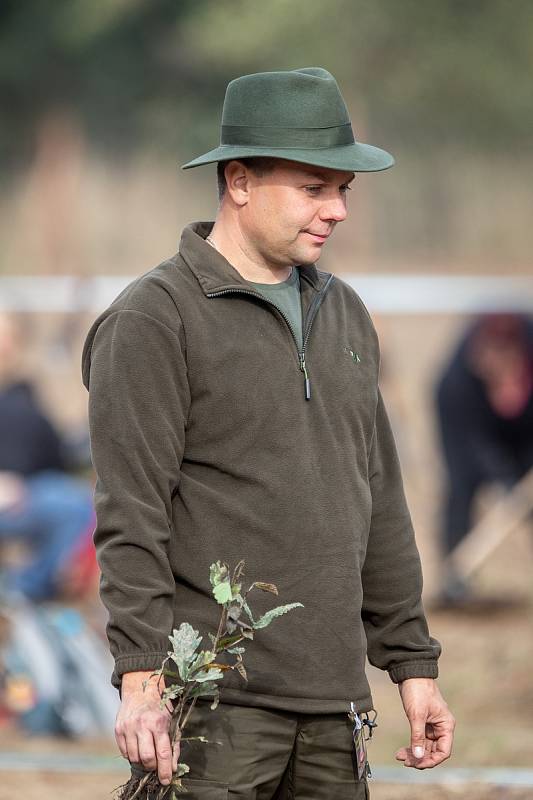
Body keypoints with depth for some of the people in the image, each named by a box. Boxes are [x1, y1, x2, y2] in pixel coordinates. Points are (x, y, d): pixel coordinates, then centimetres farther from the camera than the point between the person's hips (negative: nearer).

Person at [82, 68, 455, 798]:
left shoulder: (342, 314, 17)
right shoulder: (152, 321, -5)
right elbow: (131, 517, -12)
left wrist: (413, 662, 16)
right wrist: (140, 680, -20)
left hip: (332, 701, 7)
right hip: (214, 703, -7)